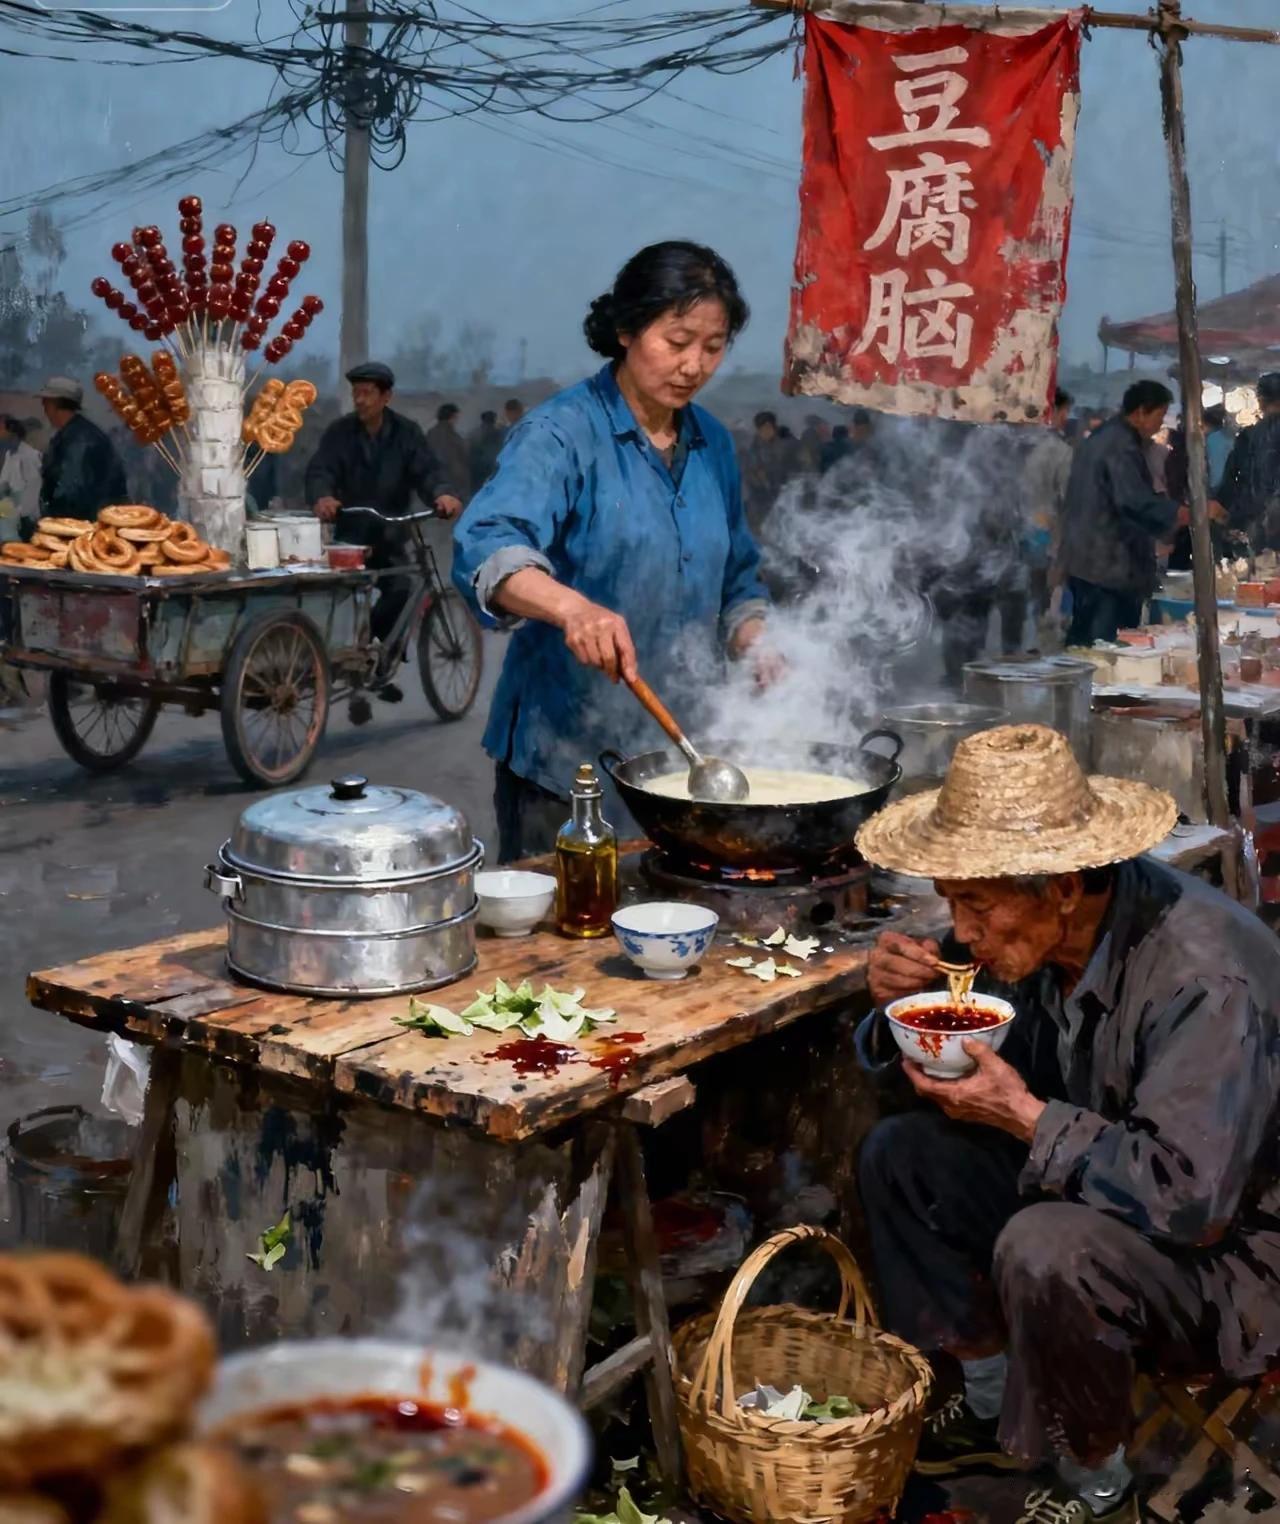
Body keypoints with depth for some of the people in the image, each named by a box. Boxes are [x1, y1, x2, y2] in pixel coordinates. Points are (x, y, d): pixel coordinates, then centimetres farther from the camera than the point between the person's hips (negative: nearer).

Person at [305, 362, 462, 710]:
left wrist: (444, 494, -38)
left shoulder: (406, 432, -2)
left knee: (401, 591, -16)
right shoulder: (339, 432, -5)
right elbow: (320, 470, -18)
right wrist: (322, 497, -42)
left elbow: (426, 470, -14)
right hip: (349, 533, -1)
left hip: (389, 535, 1)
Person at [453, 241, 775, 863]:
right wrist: (571, 607, -46)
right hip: (565, 754, -6)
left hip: (678, 750, 6)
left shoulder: (712, 444, 10)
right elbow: (486, 546, -29)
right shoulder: (561, 434, -11)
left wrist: (754, 640, 1)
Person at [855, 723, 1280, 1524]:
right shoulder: (1027, 930, -9)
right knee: (899, 1153, 1)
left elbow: (1190, 1197, -34)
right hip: (1092, 1184, 8)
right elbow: (933, 1068, 4)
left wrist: (1024, 1116, -32)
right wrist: (901, 1007, -18)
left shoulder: (1205, 978, -32)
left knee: (1045, 1250, -33)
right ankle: (994, 1405, 14)